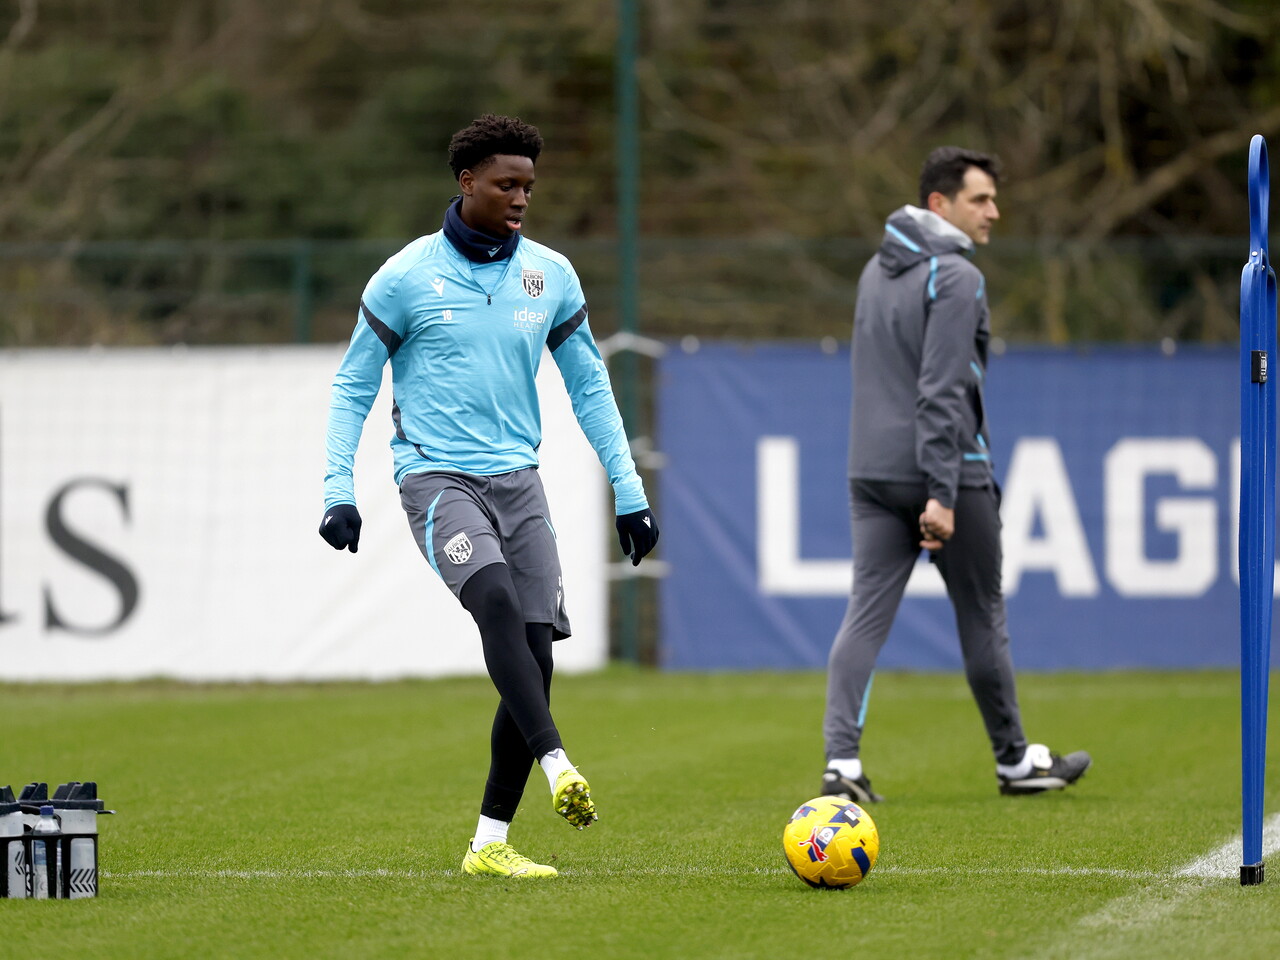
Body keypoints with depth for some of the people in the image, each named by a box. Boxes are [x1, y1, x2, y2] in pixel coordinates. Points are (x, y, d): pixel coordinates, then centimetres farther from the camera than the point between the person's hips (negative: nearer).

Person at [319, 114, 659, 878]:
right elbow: (353, 387, 4)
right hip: (437, 477, -4)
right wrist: (339, 490, -5)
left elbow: (590, 387, 16)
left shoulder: (551, 275, 8)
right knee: (496, 600, -31)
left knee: (535, 653, -4)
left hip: (518, 480, 4)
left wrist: (630, 492, 11)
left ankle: (491, 843, 3)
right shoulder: (407, 277, -3)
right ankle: (557, 765, -40)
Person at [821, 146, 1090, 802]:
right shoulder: (955, 277, -13)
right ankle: (1014, 760, 19)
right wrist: (941, 495, -22)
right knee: (982, 616, 7)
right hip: (945, 473, -7)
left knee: (866, 613, -1)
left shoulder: (877, 270, 14)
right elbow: (942, 391, -20)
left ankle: (841, 759, -15)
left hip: (872, 472, 7)